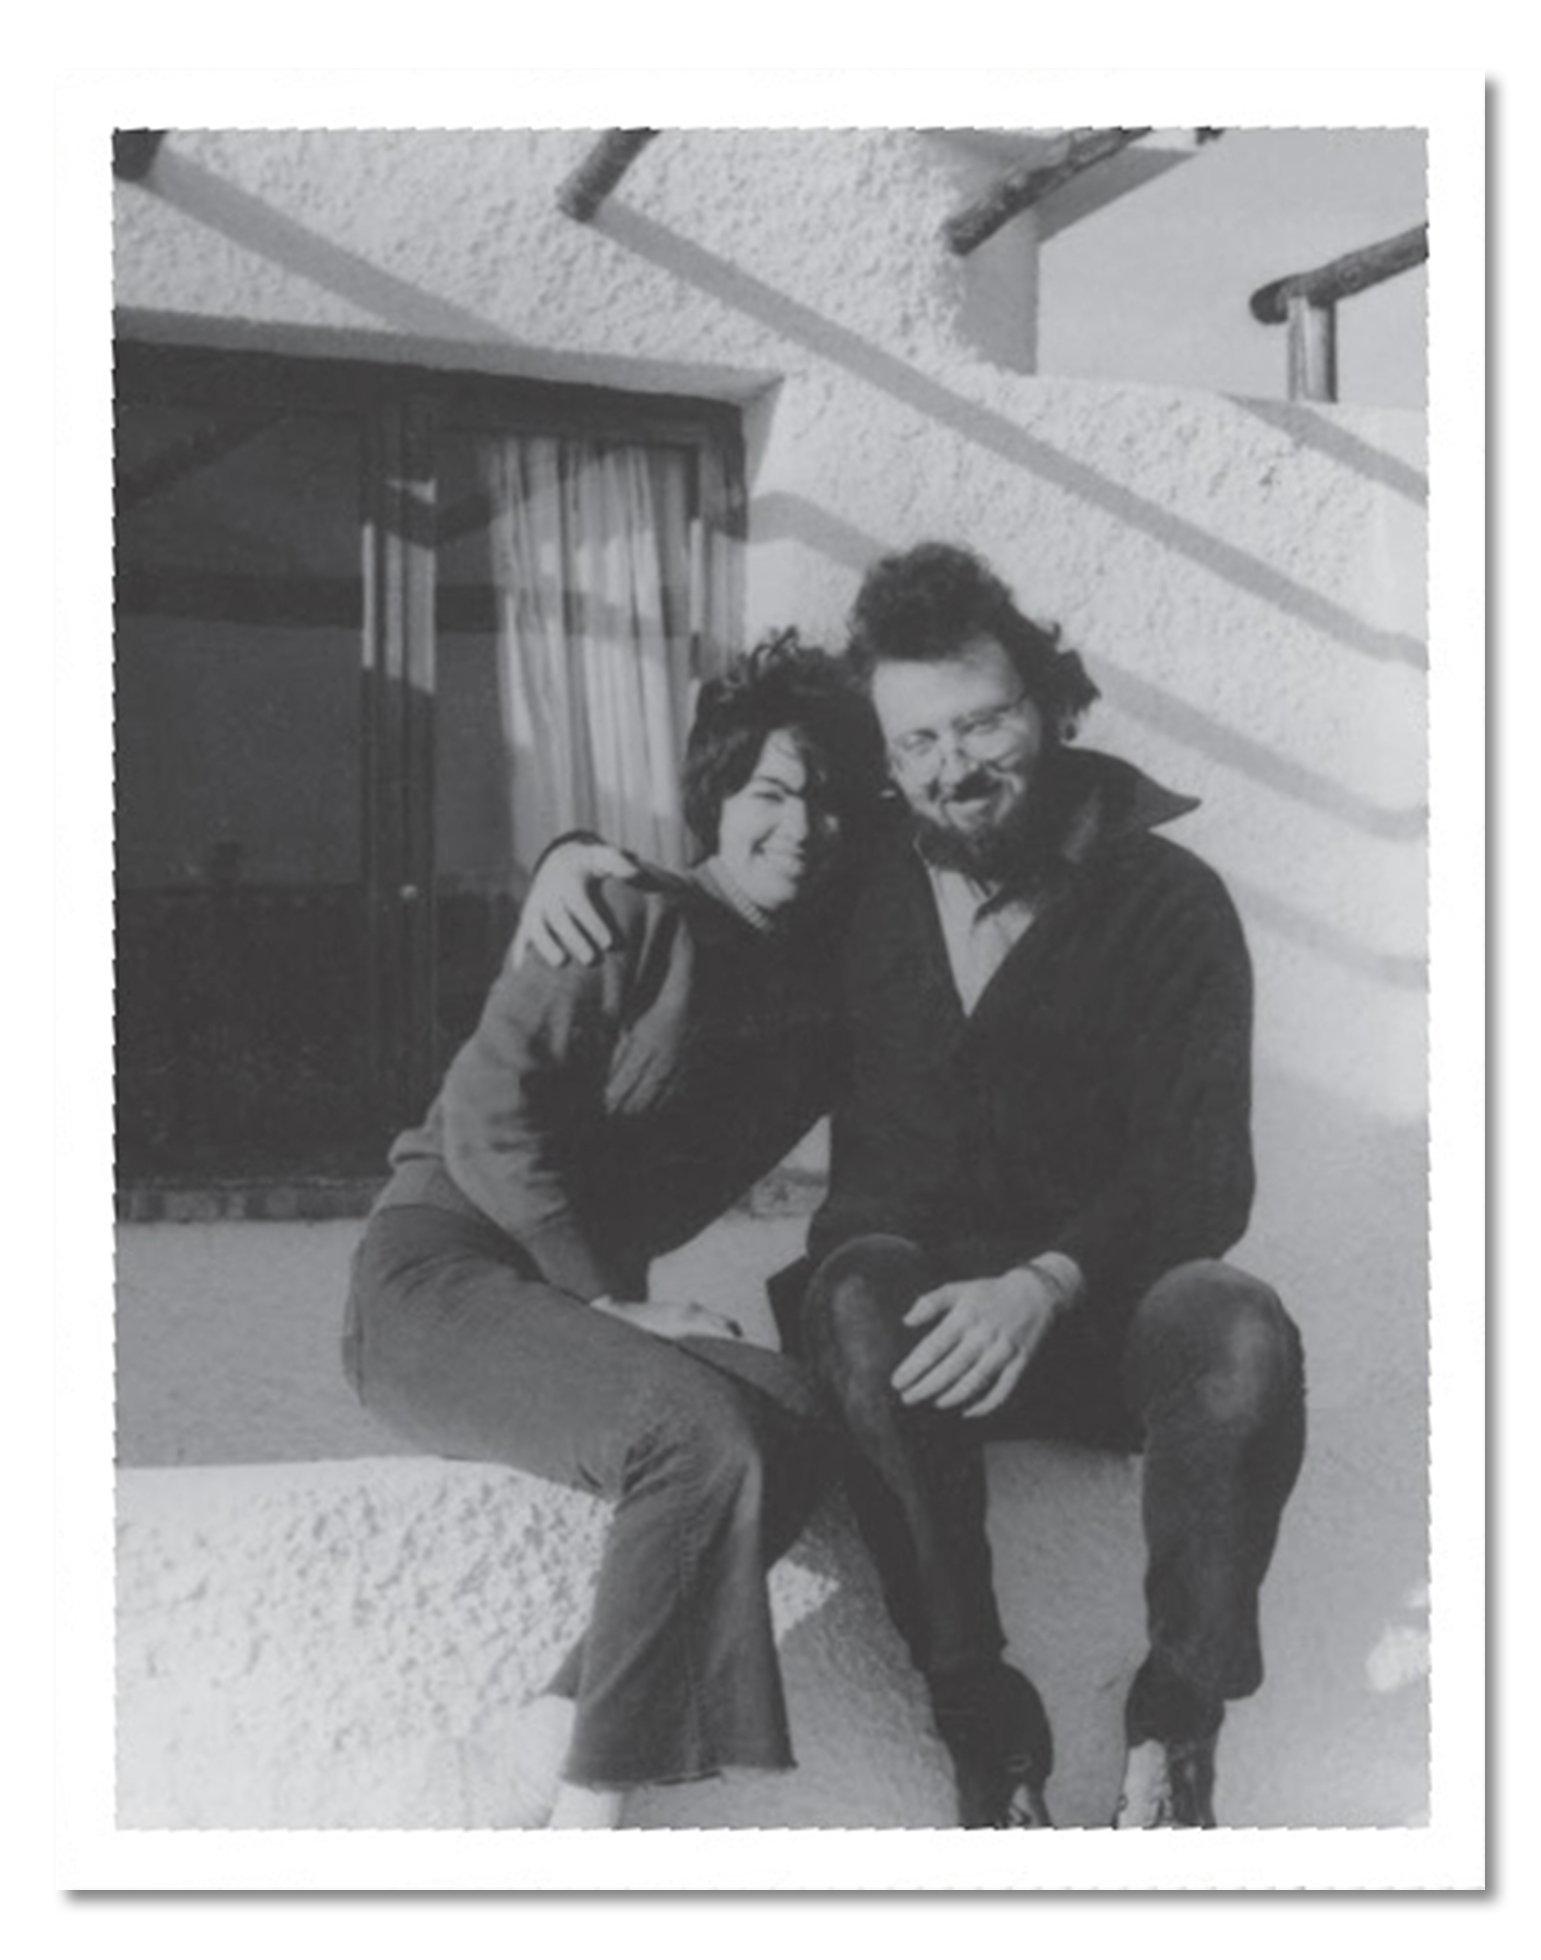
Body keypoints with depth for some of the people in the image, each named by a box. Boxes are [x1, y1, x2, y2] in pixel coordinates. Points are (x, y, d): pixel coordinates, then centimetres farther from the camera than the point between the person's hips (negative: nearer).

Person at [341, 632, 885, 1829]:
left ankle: (570, 1718, -14)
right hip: (441, 1270, -6)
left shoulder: (831, 971, 9)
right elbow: (488, 1116, -15)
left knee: (795, 1418, -21)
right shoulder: (638, 926, -10)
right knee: (701, 1433, -28)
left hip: (585, 1285, 6)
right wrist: (611, 1300, -14)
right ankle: (589, 1798, -15)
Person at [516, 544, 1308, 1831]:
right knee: (867, 1292, -34)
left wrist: (1046, 1284, -32)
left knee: (1235, 1329, -33)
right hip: (906, 1290, 2)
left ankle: (1178, 1722, -18)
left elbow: (1199, 1172, -13)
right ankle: (983, 1719, -26)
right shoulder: (862, 881, 4)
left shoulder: (1165, 899, -5)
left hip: (1096, 1310, -1)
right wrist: (575, 853, -1)